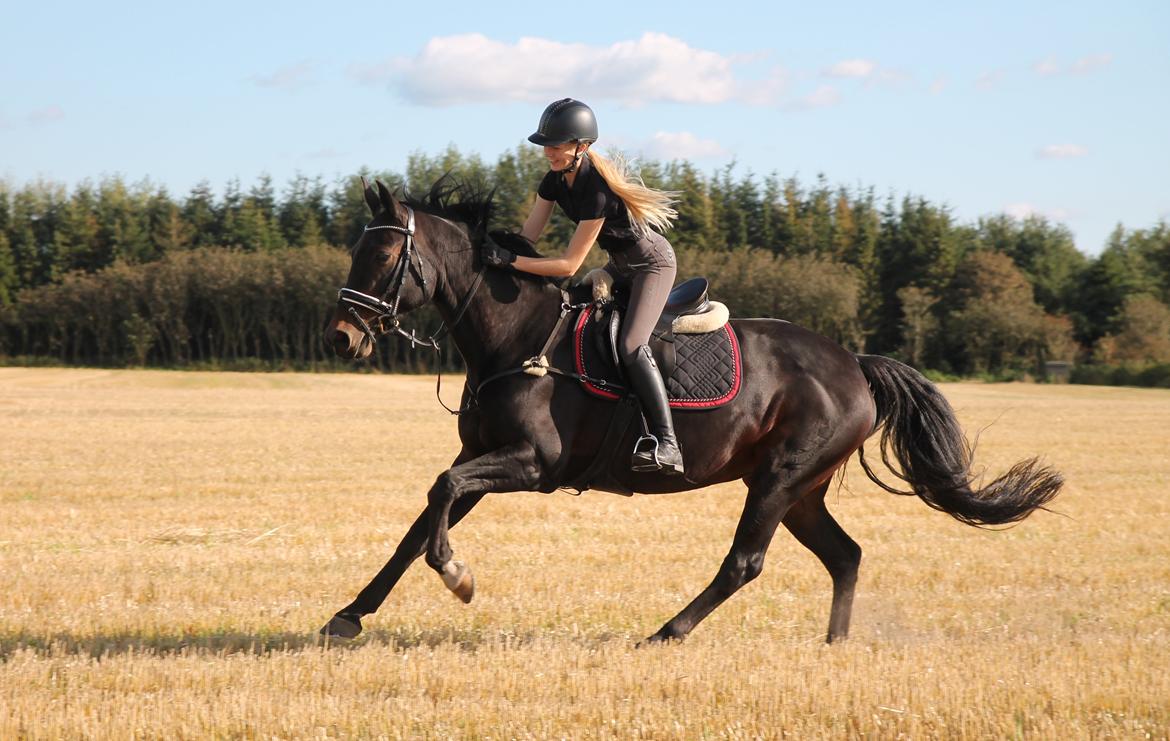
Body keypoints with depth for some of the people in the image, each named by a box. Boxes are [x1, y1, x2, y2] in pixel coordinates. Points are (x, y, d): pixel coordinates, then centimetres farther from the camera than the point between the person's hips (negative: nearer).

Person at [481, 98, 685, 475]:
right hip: (619, 266, 10)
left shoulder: (597, 189, -32)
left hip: (652, 263, -10)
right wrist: (497, 253, -20)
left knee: (630, 345, -27)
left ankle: (666, 445, -32)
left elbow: (569, 265, -31)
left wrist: (512, 260, -37)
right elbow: (527, 236, -4)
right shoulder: (555, 179, -6)